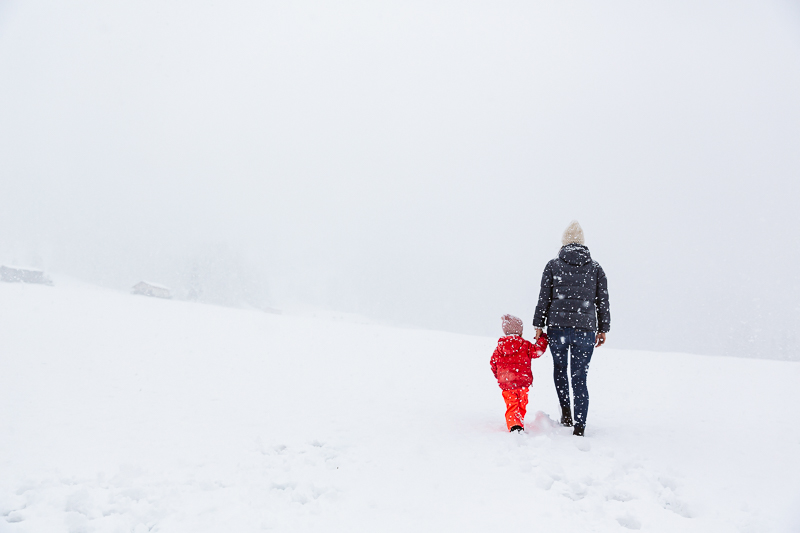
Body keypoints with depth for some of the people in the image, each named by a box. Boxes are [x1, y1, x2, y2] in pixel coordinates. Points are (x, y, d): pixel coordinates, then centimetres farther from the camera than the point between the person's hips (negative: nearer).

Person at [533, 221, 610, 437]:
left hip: (557, 327, -1)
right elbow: (603, 301, 9)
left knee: (559, 367, 23)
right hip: (585, 329, 1)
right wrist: (603, 329, 16)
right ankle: (580, 426, 2)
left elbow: (544, 298, 1)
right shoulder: (596, 267, 8)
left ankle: (566, 411, 14)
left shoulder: (553, 265, 3)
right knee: (580, 377, 5)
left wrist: (539, 325, 7)